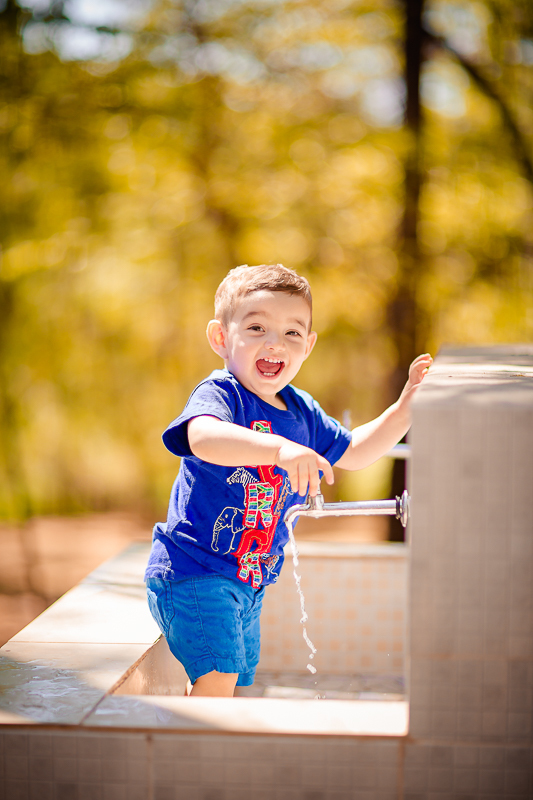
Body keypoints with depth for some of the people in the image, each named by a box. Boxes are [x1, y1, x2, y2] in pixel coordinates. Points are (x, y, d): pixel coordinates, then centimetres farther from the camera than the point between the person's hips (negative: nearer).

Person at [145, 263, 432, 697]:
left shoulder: (302, 412, 7)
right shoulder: (219, 394, -18)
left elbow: (353, 453, 23)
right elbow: (203, 438, -42)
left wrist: (405, 409, 9)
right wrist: (278, 447, -56)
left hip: (250, 582, 8)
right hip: (195, 569, -8)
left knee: (236, 679, 17)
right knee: (217, 675, -21)